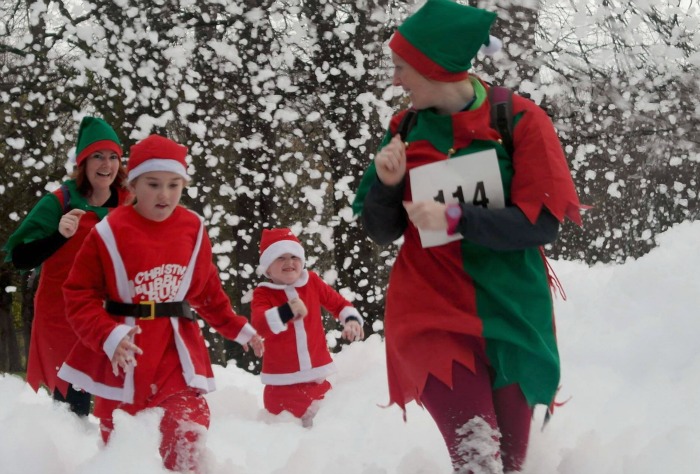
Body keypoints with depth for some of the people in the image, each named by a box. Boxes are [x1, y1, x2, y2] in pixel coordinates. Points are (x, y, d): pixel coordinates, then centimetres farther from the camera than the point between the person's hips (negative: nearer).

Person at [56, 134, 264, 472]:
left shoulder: (193, 229, 3)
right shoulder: (109, 233, -10)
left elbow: (208, 292, 17)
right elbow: (79, 296, -9)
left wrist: (238, 329, 18)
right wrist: (109, 336, -23)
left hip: (177, 354, 2)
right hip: (122, 360, -2)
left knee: (188, 439, -12)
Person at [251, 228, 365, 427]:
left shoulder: (312, 282, 2)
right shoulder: (263, 293, -9)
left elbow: (338, 303, 15)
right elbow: (259, 324, -29)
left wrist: (351, 319, -7)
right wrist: (287, 311, -44)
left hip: (316, 375, 3)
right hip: (283, 380, -3)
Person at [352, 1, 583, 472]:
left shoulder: (519, 120, -6)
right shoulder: (405, 131, 3)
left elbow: (543, 224, -11)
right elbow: (381, 233, 8)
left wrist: (455, 218, -20)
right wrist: (386, 183, -12)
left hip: (510, 314, 0)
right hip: (432, 310, 0)